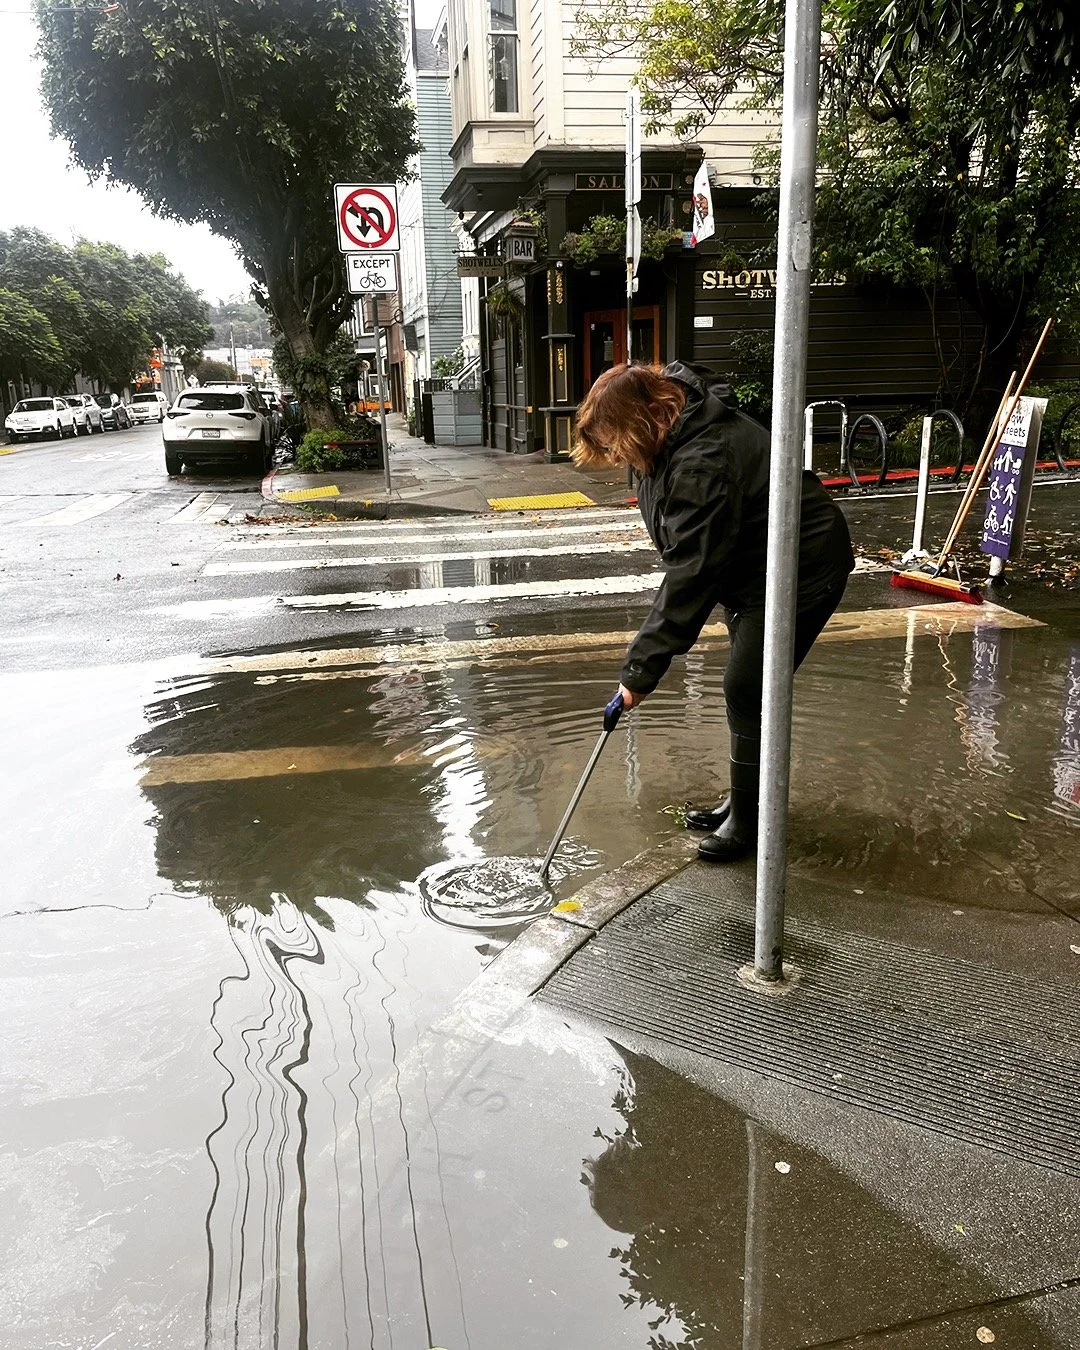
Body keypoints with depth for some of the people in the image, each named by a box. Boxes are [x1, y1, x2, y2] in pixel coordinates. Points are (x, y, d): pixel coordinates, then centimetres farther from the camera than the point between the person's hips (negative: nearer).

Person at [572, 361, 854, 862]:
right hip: (749, 567, 10)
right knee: (745, 687, 15)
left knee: (748, 689, -9)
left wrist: (641, 668, -28)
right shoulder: (668, 439, -3)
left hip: (801, 570, -10)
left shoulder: (702, 465, -34)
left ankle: (749, 819, 6)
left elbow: (690, 577, -33)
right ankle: (745, 799, 28)